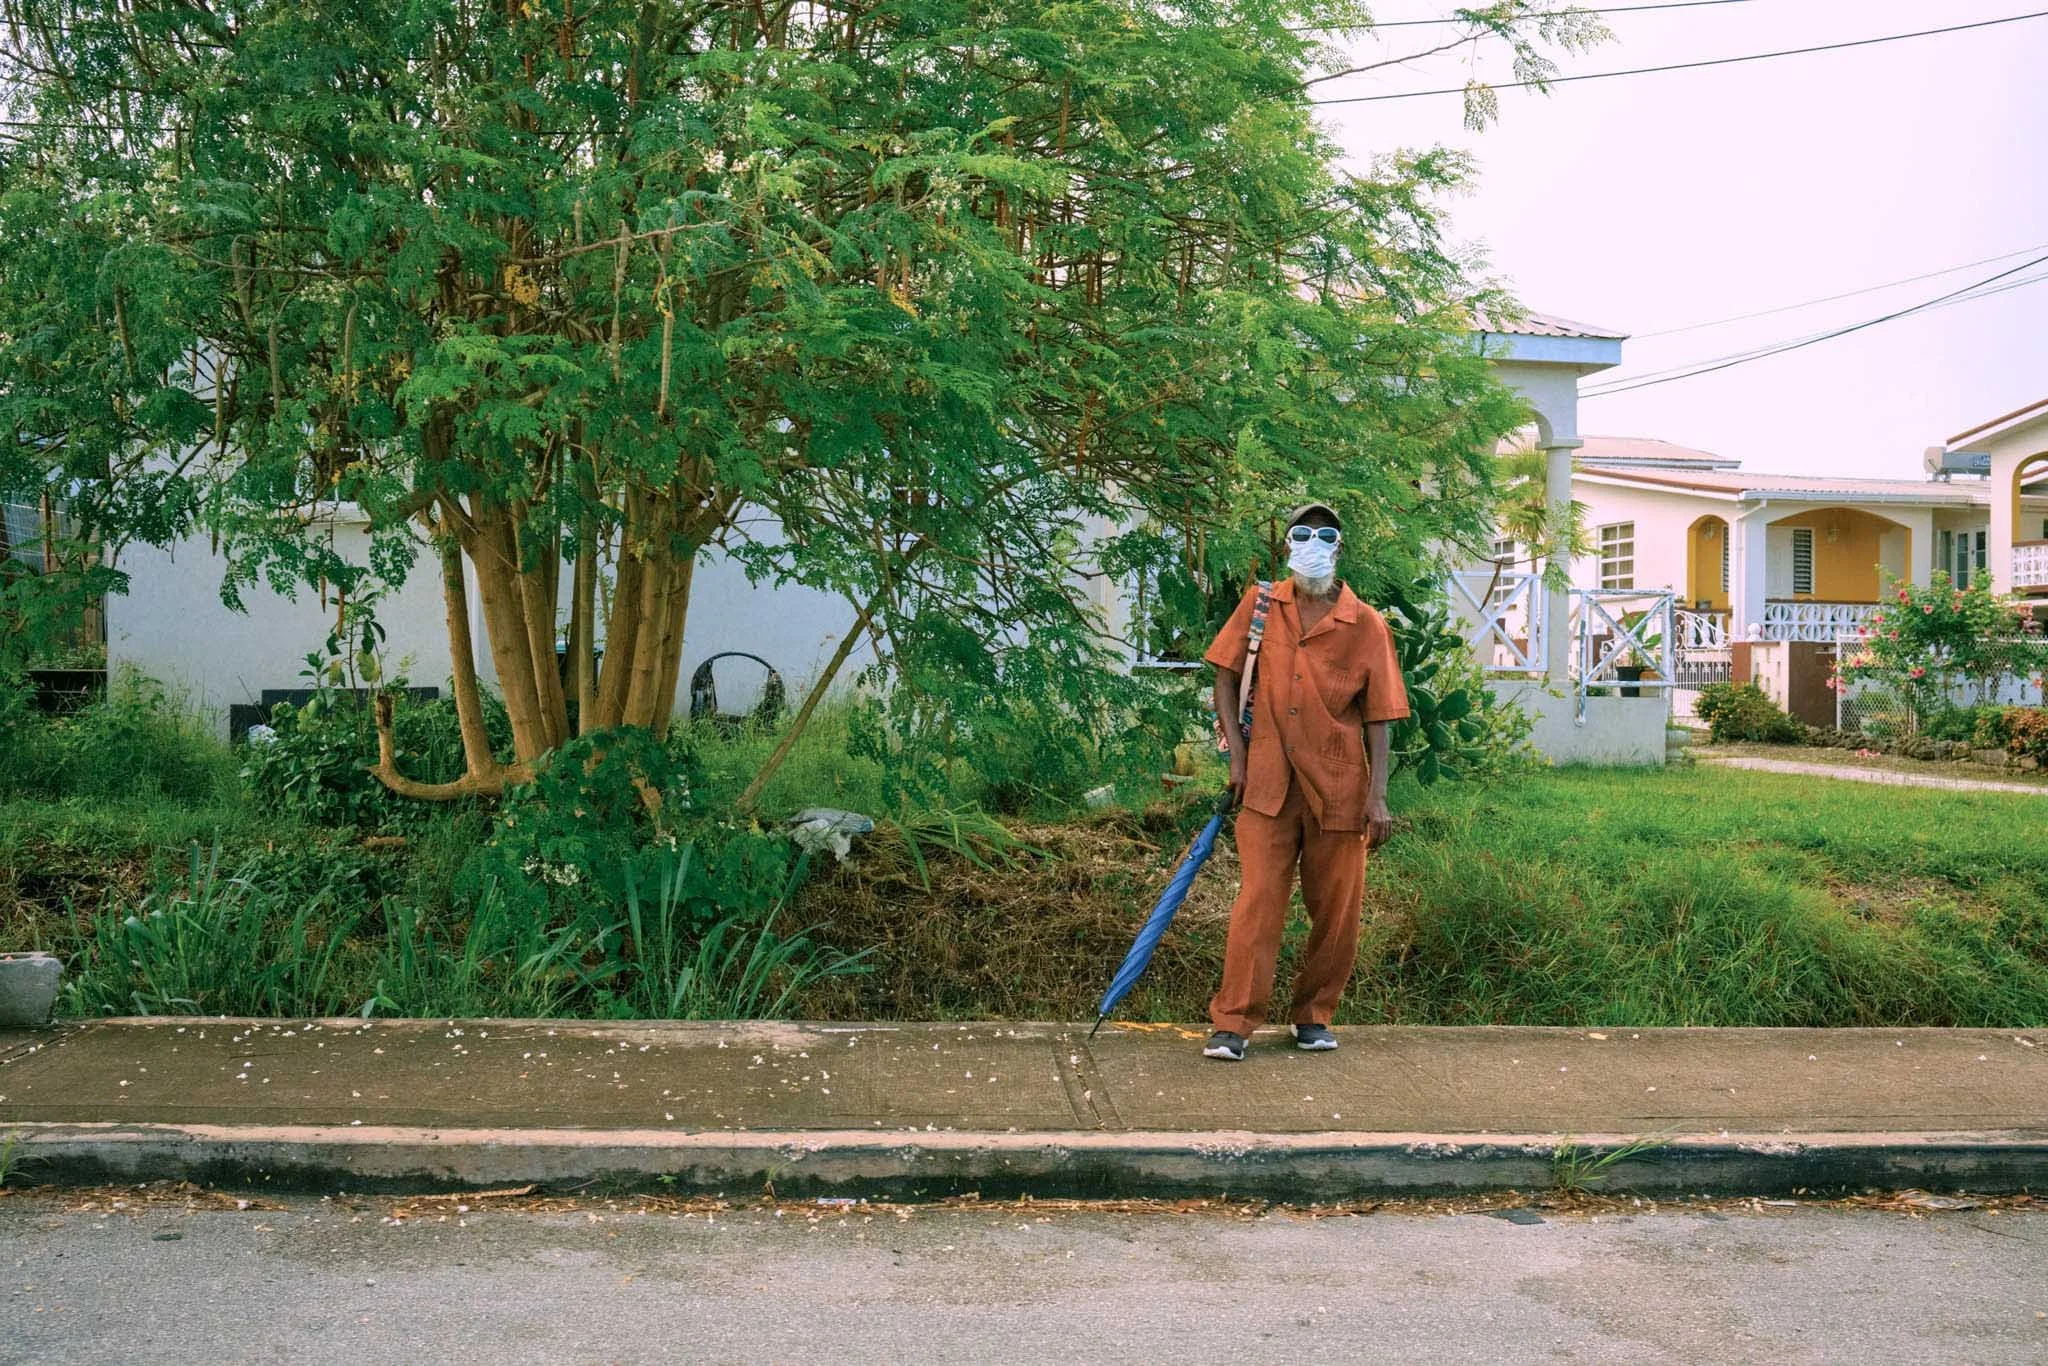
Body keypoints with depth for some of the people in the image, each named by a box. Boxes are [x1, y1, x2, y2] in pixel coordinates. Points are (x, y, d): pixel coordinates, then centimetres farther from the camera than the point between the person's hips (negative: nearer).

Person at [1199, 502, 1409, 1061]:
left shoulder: (1366, 626, -1)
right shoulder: (1260, 605, 5)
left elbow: (1376, 719, -1)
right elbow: (1227, 677, 10)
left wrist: (1377, 798, -7)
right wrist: (1237, 753, 0)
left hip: (1338, 786, 0)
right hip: (1269, 783, 0)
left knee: (1336, 911, 6)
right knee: (1258, 901, -5)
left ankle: (1313, 1016, 24)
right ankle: (1232, 1024, 1)